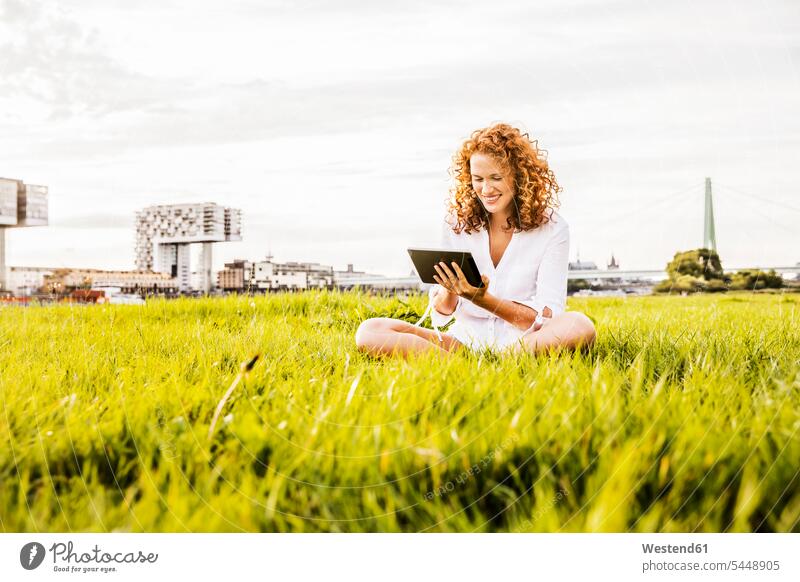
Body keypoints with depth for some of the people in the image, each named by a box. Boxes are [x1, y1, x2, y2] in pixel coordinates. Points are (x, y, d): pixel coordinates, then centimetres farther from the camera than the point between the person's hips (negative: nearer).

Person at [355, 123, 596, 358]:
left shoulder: (551, 228, -3)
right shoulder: (457, 223, 4)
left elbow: (547, 319, -10)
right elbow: (441, 313, 7)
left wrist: (482, 299, -24)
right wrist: (449, 290, -18)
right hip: (466, 340, 2)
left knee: (580, 326, -35)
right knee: (369, 331, -18)